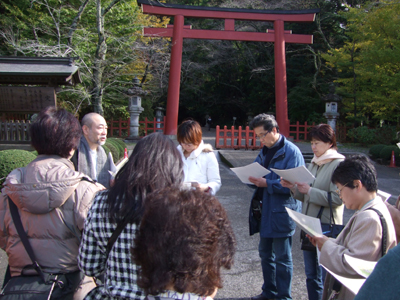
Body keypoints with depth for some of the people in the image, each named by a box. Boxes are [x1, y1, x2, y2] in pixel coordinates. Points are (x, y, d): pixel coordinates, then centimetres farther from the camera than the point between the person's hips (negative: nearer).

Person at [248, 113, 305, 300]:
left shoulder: (291, 152, -15)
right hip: (265, 212, 8)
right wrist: (253, 178, -5)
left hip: (281, 213, -8)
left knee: (282, 257, 5)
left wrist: (267, 183, -24)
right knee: (265, 253, 19)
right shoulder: (265, 151, 10)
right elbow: (256, 168, 18)